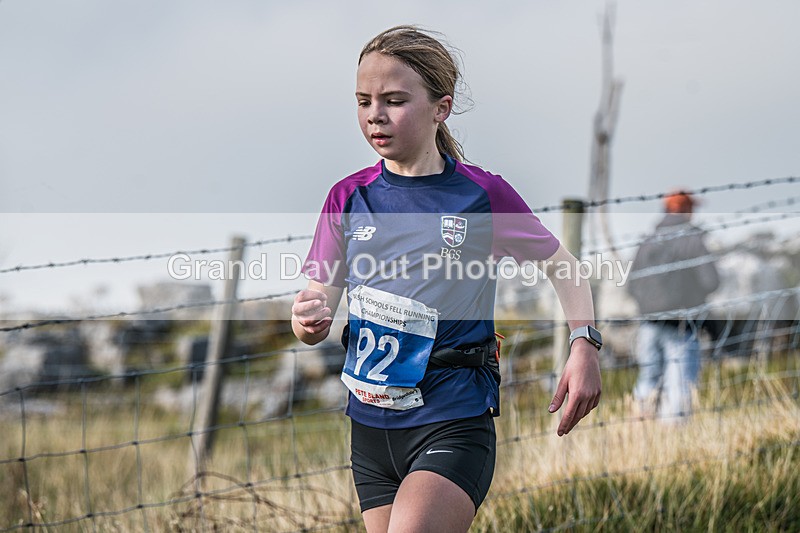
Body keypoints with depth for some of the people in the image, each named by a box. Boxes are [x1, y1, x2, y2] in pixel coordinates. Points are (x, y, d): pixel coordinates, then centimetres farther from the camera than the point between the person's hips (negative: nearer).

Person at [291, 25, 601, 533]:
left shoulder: (482, 194, -3)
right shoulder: (349, 198, 5)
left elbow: (562, 264, 8)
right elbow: (321, 298, 6)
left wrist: (585, 345, -8)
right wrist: (310, 320, -18)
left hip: (454, 419, -4)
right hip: (371, 422, 4)